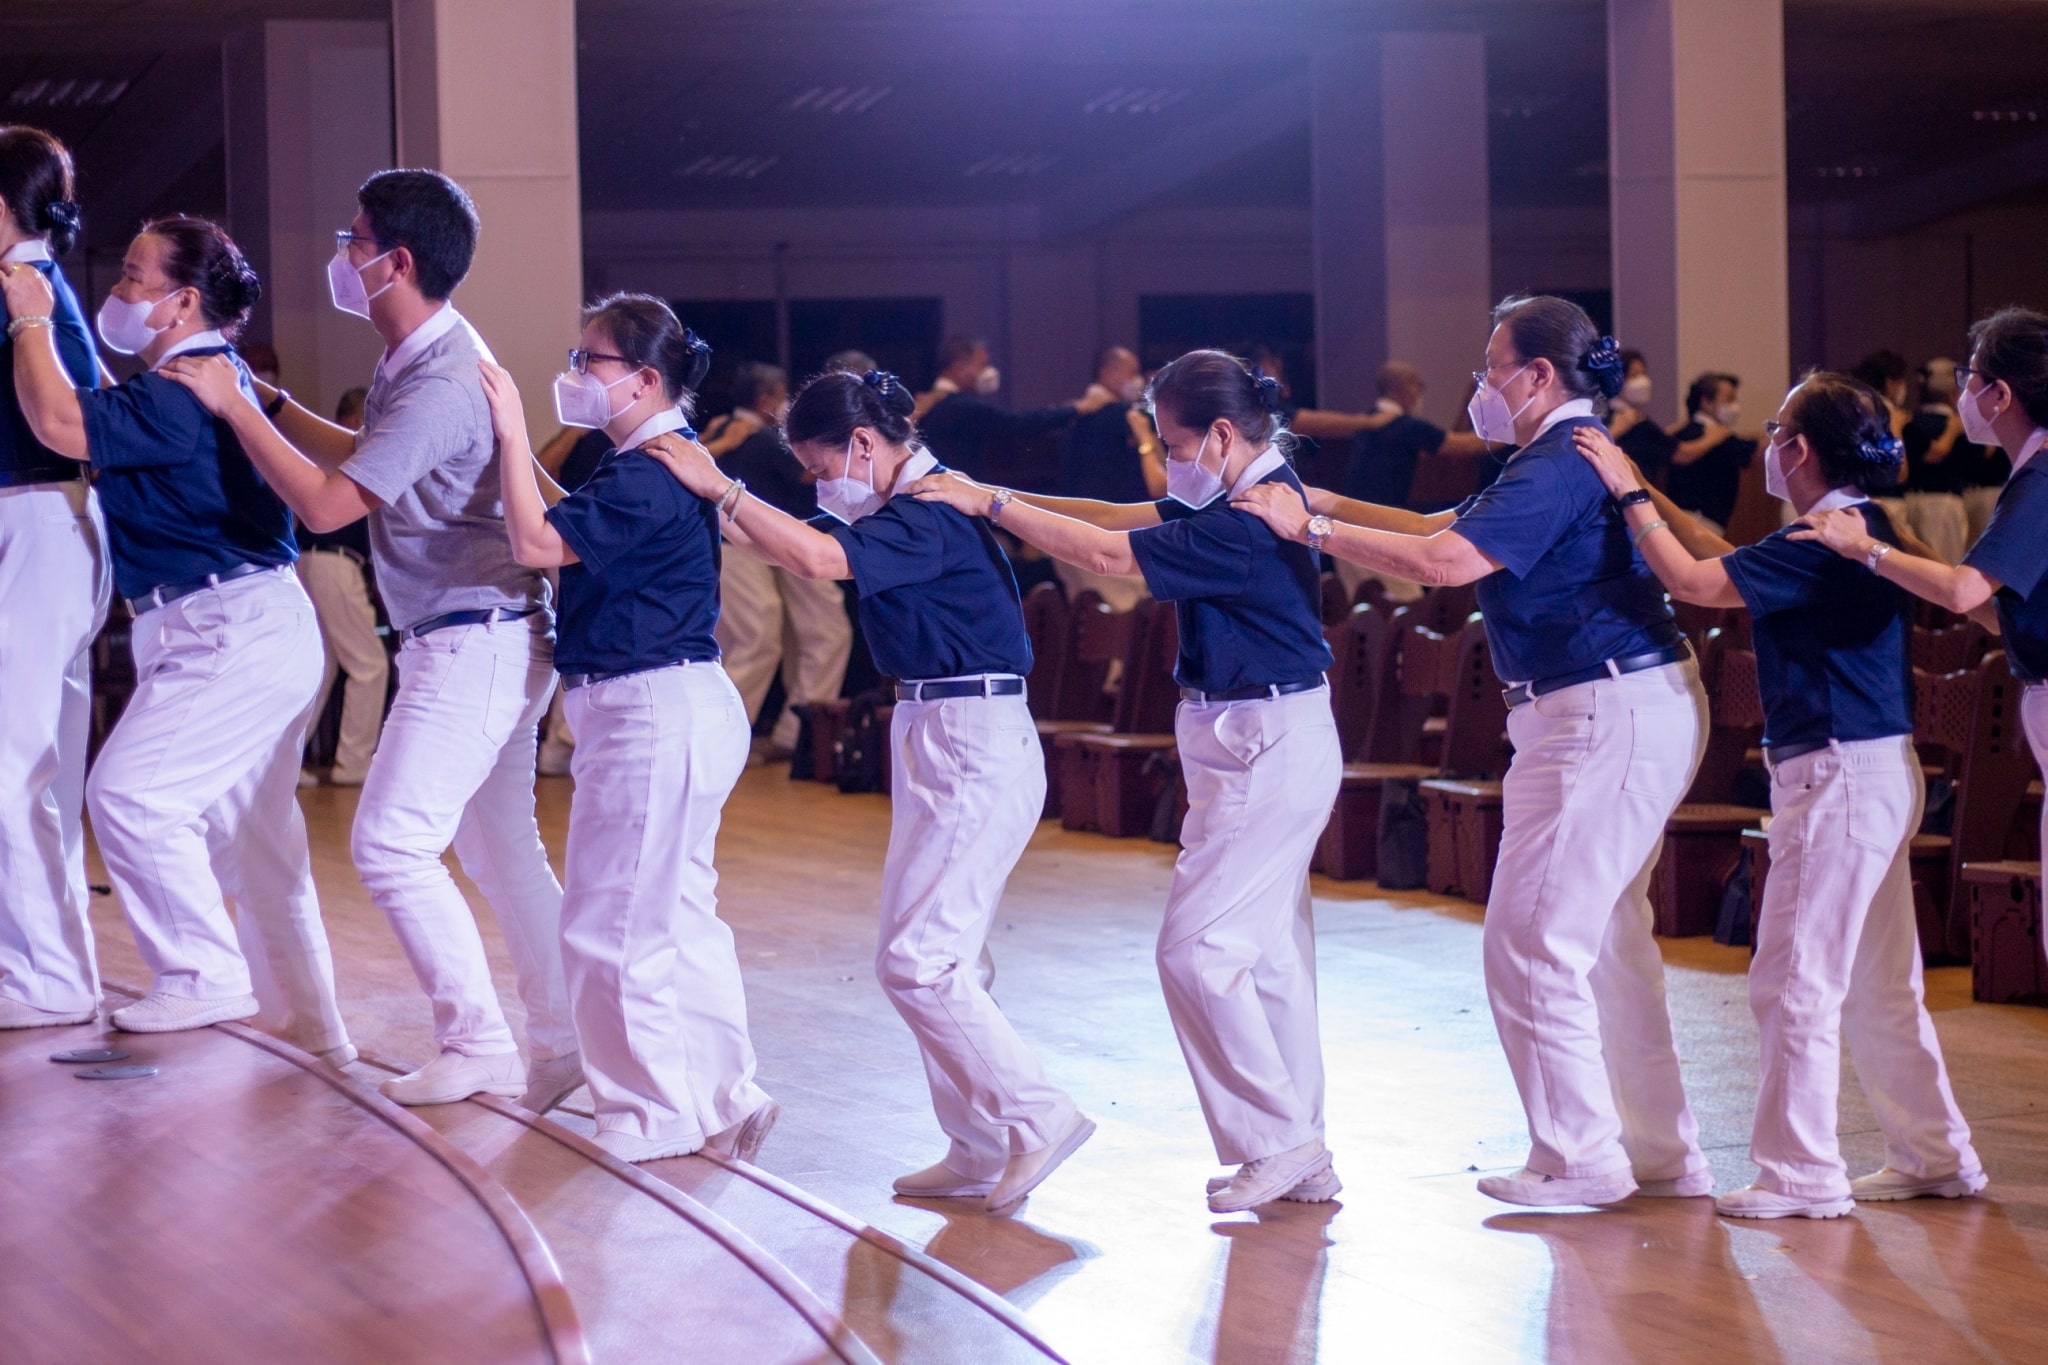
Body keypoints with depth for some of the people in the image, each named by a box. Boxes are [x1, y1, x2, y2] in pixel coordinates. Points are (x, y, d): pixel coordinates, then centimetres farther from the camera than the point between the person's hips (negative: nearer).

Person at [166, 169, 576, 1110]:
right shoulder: (414, 360, 10)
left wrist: (232, 406, -12)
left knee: (391, 842, -8)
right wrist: (268, 400, 21)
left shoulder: (440, 387, -22)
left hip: (473, 646, -10)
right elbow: (362, 458, 27)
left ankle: (479, 1044, -2)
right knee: (499, 851, 12)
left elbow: (325, 503, -22)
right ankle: (563, 1047, 15)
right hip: (476, 642, 10)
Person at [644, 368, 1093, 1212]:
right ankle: (979, 1152, 16)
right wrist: (724, 514, 5)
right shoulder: (913, 510, 13)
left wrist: (716, 485, -26)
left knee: (915, 960, -10)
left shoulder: (931, 517, -18)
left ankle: (1036, 1117, -4)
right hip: (936, 738, 11)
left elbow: (819, 559, -32)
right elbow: (800, 548, 18)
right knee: (944, 958, 12)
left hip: (973, 749, -11)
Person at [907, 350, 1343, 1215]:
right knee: (1267, 952, 13)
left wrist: (990, 502, -13)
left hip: (1267, 751, -11)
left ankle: (1277, 1139, -1)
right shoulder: (1244, 499, 10)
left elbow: (1108, 554, -21)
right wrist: (996, 499, 8)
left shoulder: (1250, 525, -21)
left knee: (1195, 948, -8)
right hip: (1262, 747, 11)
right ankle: (1301, 1158, 18)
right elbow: (1122, 518, 13)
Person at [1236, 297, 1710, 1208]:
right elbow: (1445, 529, 23)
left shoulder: (1558, 467, -17)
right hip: (1635, 708, 11)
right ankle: (1661, 1153, 23)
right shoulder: (1573, 458, 17)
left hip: (1606, 716, -11)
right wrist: (1333, 505, 15)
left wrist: (1309, 527, -20)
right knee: (1607, 938, 17)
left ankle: (1581, 1159, 2)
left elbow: (1443, 563, -27)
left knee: (1532, 942, -5)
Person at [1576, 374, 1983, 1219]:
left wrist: (1628, 493, -11)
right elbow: (1728, 563, 20)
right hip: (1877, 770, 10)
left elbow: (1698, 583, -22)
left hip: (1839, 774, -10)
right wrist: (1644, 494, 21)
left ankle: (1802, 1174, 0)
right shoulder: (1861, 530, 12)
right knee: (1879, 984, 16)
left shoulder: (1824, 539, -18)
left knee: (1795, 980, -4)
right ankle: (1938, 1155, 23)